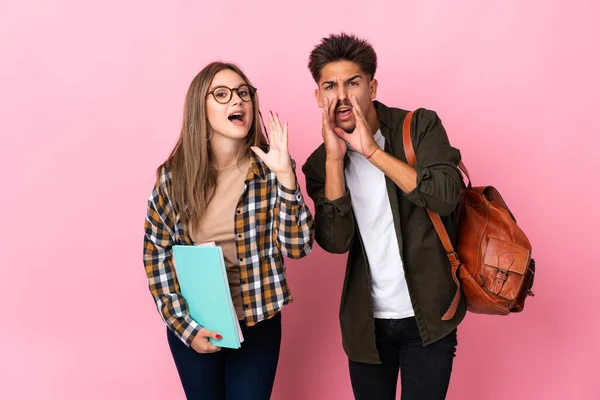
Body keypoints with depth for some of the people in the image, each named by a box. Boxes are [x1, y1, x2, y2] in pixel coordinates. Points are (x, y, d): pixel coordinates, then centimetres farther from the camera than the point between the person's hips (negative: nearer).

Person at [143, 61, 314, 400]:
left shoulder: (270, 169, -9)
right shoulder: (174, 174, -8)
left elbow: (297, 246, -14)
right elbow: (155, 253, -3)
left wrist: (285, 176, -26)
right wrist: (184, 325, -9)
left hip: (256, 324, -1)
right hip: (192, 325, 1)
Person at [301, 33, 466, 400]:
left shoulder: (420, 126, -7)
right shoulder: (321, 163, -1)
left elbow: (446, 197, -22)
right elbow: (335, 241, -12)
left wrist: (371, 150, -24)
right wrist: (334, 159, -20)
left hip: (427, 316, -2)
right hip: (366, 321, 3)